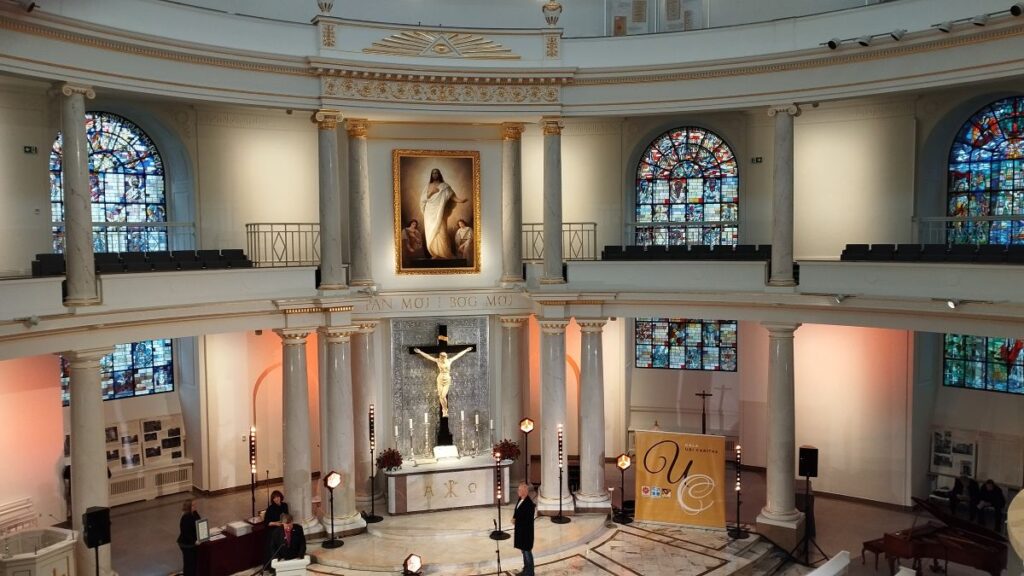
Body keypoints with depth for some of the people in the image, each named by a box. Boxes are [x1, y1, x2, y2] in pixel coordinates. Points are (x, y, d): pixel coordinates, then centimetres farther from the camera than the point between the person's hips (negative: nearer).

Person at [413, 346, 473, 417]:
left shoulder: (449, 361, 1)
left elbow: (458, 355, 9)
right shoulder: (438, 361, 0)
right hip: (440, 379, 1)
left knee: (443, 396, -9)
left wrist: (466, 350, 15)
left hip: (447, 379, -1)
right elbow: (428, 356, 0)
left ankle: (445, 411, 8)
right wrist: (420, 352, -1)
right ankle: (444, 410, 19)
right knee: (440, 396, 1)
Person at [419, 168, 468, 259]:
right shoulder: (427, 186, 14)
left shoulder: (444, 186, 5)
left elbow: (452, 196, -7)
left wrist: (459, 200, -25)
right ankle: (435, 253, 0)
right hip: (430, 213, 3)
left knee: (440, 232, -13)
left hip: (439, 212, -3)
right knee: (431, 233, -3)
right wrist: (431, 192, -9)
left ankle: (445, 253, -10)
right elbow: (423, 198, 7)